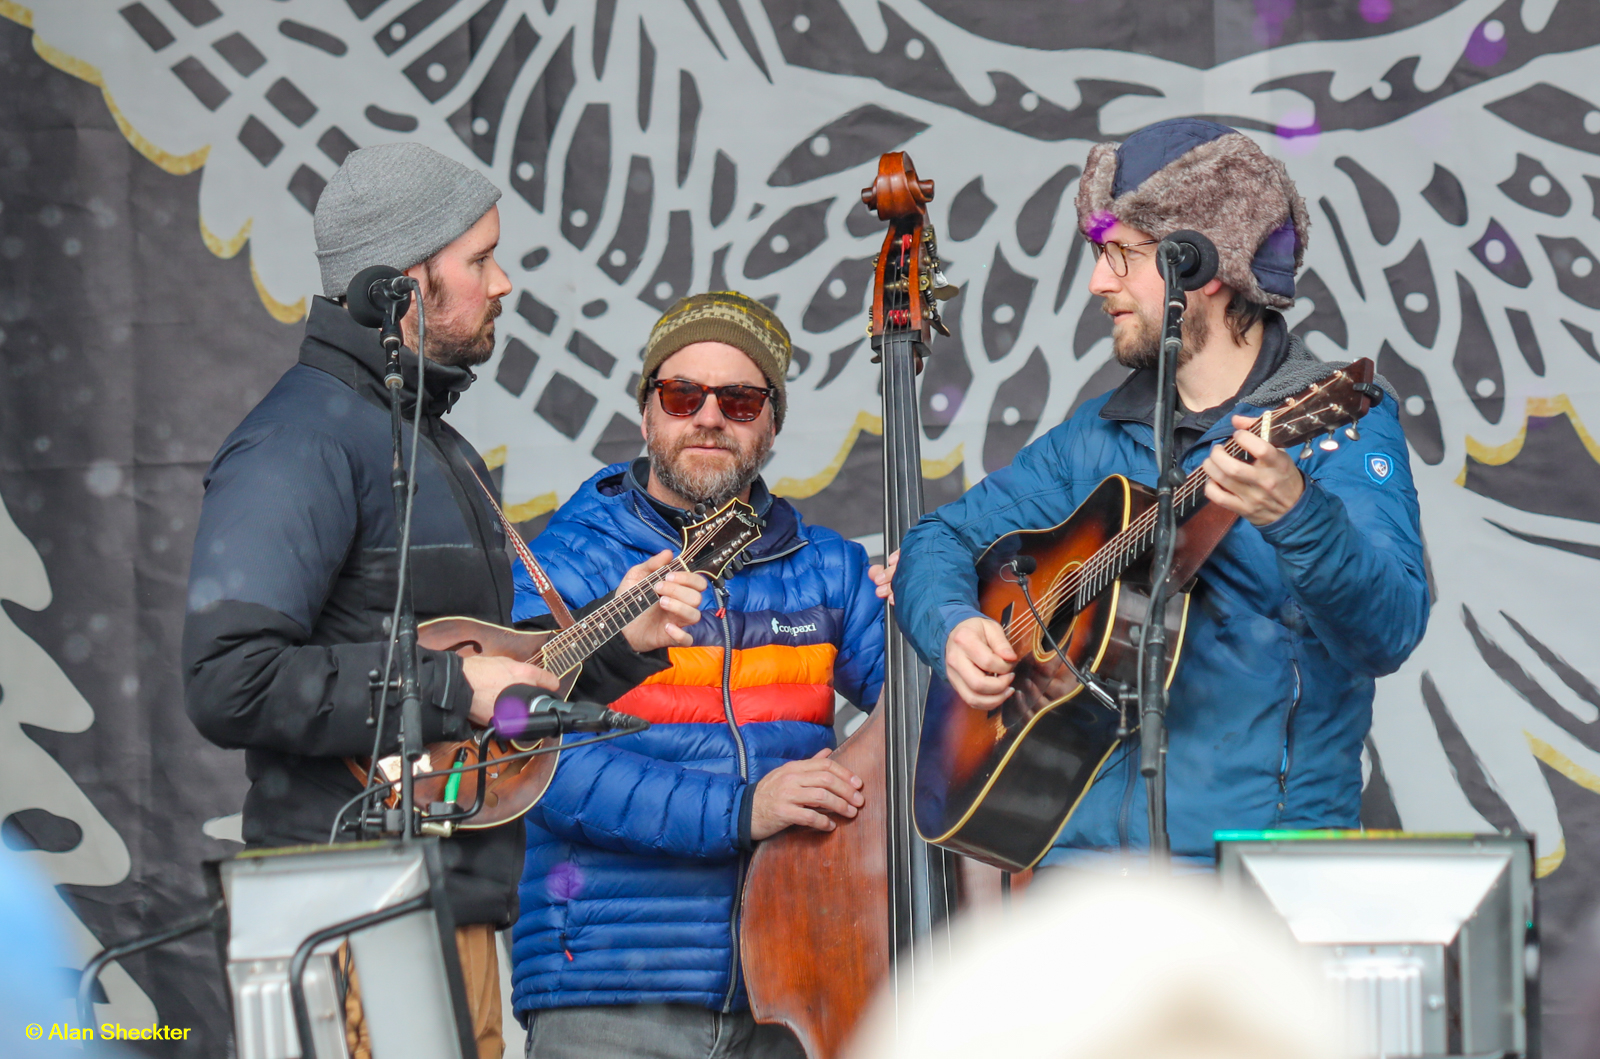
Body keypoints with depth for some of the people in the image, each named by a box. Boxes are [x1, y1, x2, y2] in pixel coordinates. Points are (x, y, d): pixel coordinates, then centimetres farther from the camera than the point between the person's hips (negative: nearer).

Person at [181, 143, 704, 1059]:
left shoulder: (442, 448, 21)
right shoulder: (301, 444, -12)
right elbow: (231, 684, -23)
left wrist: (613, 639, 10)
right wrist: (453, 688, -18)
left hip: (455, 908, 10)